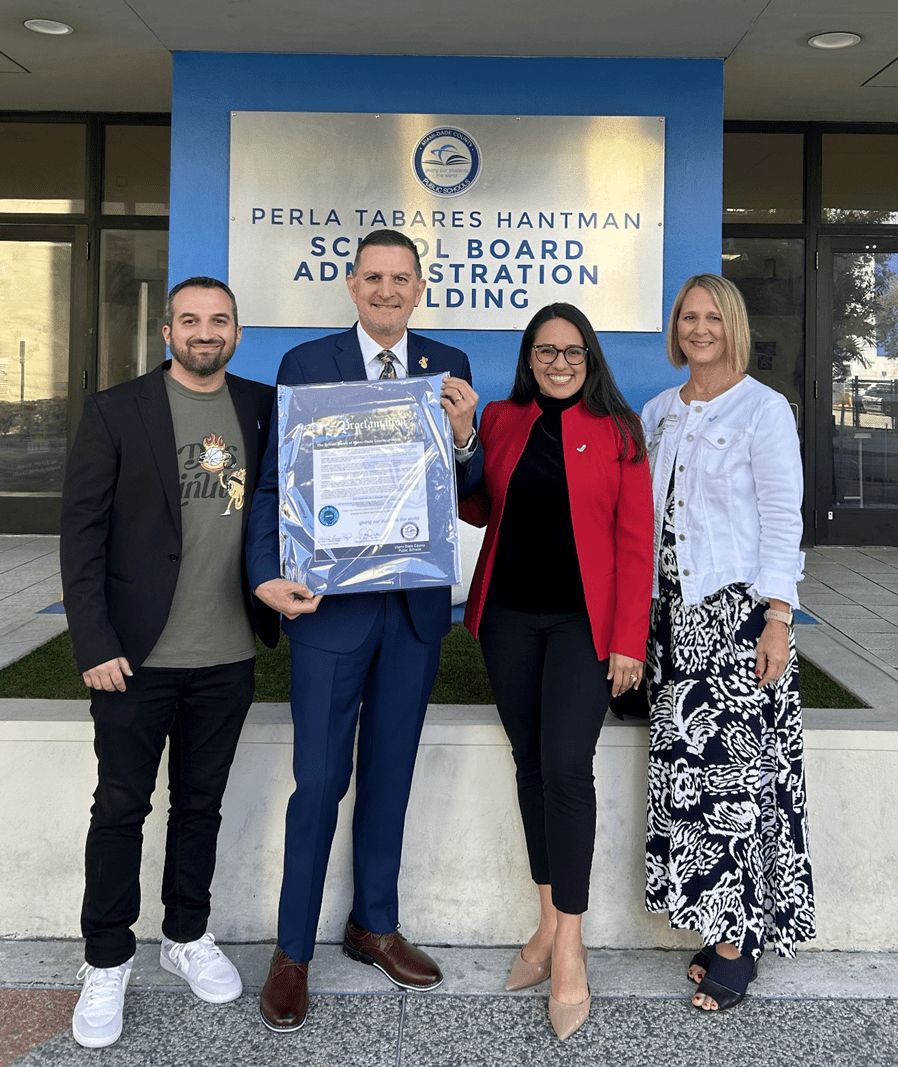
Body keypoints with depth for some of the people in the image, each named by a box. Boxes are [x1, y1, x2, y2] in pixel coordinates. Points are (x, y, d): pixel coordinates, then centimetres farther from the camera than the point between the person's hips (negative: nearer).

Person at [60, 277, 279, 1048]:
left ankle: (188, 937, 33)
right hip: (136, 658, -2)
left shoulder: (264, 408, 6)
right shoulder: (115, 412, -3)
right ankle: (107, 962, 24)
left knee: (201, 803, 15)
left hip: (228, 658, 3)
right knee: (121, 808, 8)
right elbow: (81, 531, -6)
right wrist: (94, 644, -11)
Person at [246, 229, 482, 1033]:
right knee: (320, 779, 2)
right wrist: (268, 575, -17)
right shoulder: (305, 364, -2)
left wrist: (465, 437, -20)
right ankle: (293, 952, 20)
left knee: (390, 771, 16)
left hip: (417, 603, 3)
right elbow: (274, 482, -3)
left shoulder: (449, 367, 5)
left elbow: (472, 487, 1)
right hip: (330, 599, -3)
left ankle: (375, 925, 34)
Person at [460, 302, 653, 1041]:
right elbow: (479, 509, 12)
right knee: (531, 763, 9)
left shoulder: (617, 432, 1)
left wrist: (629, 641, -9)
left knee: (566, 766, -11)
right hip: (509, 615, 4)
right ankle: (549, 921, 23)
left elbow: (636, 542, -3)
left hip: (582, 619, -3)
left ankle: (569, 942, 3)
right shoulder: (500, 421, 9)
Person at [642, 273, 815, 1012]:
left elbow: (783, 519, -8)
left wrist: (777, 619, -14)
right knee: (687, 765, 5)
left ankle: (738, 941, 8)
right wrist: (640, 611, 13)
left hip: (738, 612, -5)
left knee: (732, 766, -4)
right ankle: (715, 927, 16)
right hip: (674, 612, 5)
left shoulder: (764, 409, -4)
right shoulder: (659, 412, 13)